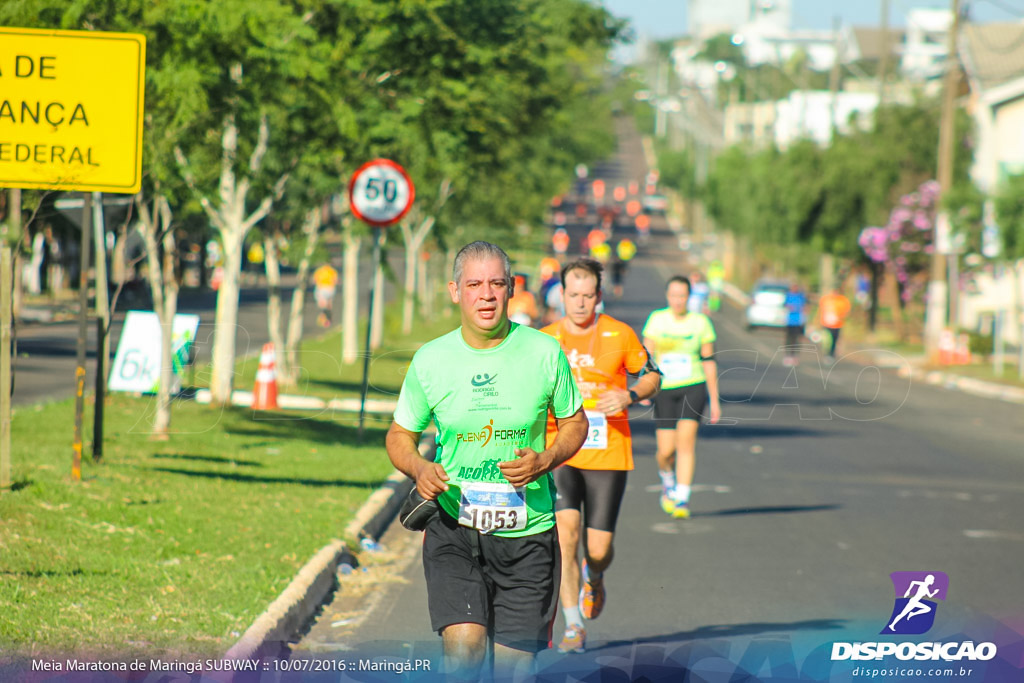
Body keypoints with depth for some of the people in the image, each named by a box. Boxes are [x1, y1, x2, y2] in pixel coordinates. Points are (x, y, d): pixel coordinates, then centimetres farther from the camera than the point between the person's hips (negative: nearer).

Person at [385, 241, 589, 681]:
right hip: (453, 529, -1)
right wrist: (419, 469, -12)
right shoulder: (429, 360, -2)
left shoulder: (544, 352, -3)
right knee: (464, 645, -21)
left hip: (526, 533, 1)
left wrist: (544, 461, -10)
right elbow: (400, 435, 10)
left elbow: (575, 423, 10)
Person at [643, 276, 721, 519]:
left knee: (686, 439, -18)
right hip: (664, 389, 1)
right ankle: (667, 481, 32)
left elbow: (709, 362, 7)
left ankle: (682, 499, -16)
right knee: (666, 450, -2)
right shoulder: (656, 319, 4)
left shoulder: (701, 322, 3)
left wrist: (715, 400, 8)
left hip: (693, 388, -1)